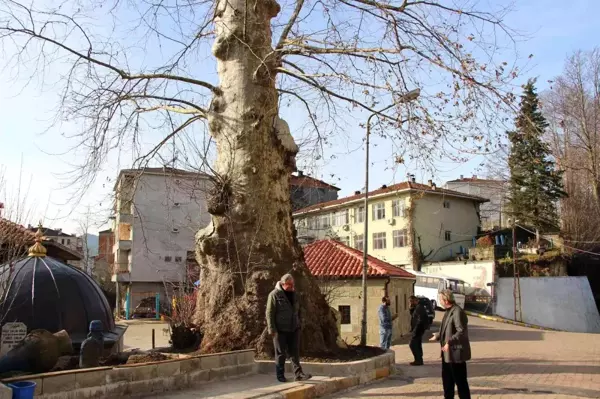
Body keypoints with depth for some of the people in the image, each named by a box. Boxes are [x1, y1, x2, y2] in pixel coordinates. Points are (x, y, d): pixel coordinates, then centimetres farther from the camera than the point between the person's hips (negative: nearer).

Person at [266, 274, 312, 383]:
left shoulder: (294, 294, 10)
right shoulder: (274, 295, -10)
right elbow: (269, 313, -12)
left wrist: (299, 325, 18)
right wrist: (272, 329, -16)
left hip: (294, 329, 5)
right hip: (280, 330, -5)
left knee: (295, 352, 3)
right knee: (281, 353, 4)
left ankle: (299, 374, 4)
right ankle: (280, 376, 17)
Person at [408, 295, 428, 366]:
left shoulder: (419, 308, -19)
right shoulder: (417, 307, 12)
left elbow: (420, 320, -25)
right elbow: (413, 316, 21)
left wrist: (415, 331, -24)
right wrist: (411, 309, 3)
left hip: (417, 330, -11)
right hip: (417, 330, 11)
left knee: (412, 345, -8)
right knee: (417, 345, 16)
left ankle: (418, 360, -4)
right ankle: (419, 360, 24)